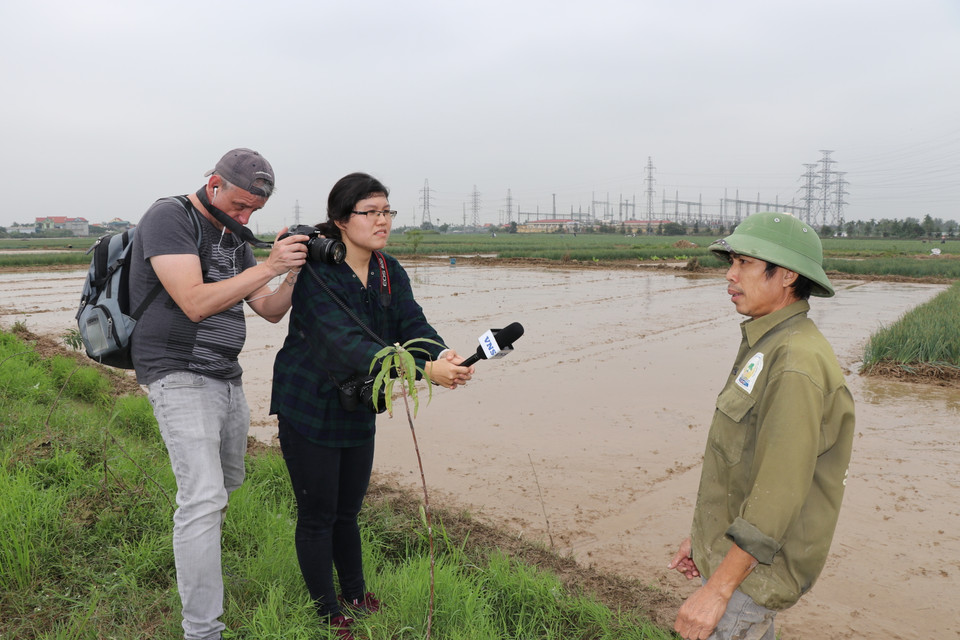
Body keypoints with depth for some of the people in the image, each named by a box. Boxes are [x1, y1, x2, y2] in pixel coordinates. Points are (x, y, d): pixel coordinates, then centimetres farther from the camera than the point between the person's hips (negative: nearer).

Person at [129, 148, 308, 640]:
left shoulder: (234, 238, 13)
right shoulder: (169, 217, -11)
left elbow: (271, 310, 12)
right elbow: (195, 303, -24)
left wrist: (296, 271, -6)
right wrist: (268, 267, -25)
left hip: (227, 379, 8)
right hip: (179, 375, -8)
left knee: (226, 486, 19)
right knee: (204, 496, -16)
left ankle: (198, 567, 44)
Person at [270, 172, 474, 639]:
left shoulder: (389, 272, 0)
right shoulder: (317, 273, -23)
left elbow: (413, 324, -10)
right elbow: (348, 342, -35)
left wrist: (445, 358, -33)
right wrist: (423, 370, -44)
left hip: (357, 409, 6)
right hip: (308, 408, -6)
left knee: (347, 511, 19)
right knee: (317, 515, 5)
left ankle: (356, 599, 36)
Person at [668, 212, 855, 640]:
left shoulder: (797, 366, -25)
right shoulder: (766, 346, 7)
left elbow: (779, 493, -28)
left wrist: (717, 589, -25)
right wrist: (701, 536, 17)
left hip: (755, 565, -9)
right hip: (728, 544, 9)